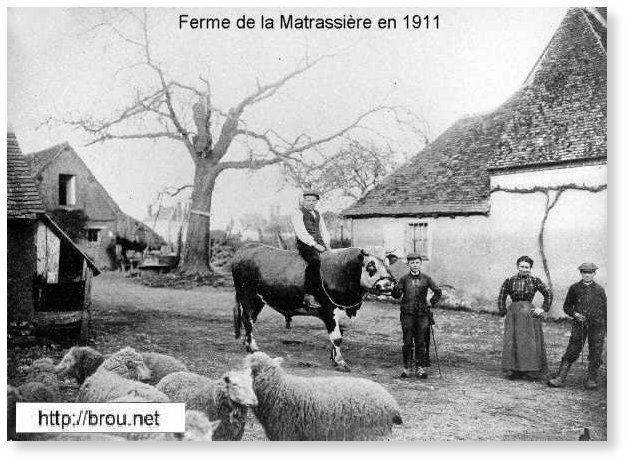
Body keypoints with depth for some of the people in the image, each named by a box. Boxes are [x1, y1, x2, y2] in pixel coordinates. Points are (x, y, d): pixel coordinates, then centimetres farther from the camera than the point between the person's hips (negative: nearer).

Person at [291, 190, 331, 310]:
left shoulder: (317, 214, 24)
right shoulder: (298, 213, 2)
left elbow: (324, 231, 23)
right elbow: (302, 233, -10)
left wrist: (327, 244, 4)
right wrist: (315, 245, -18)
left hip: (319, 245, 7)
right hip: (305, 244, -7)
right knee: (315, 261, -34)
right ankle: (309, 295, -36)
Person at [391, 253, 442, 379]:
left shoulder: (426, 279, 4)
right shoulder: (404, 279, 2)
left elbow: (438, 292, 13)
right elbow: (396, 295, -4)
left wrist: (432, 303, 3)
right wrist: (396, 289, -25)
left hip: (422, 313, 1)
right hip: (407, 313, -1)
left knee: (421, 342, 5)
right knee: (407, 342, 2)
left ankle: (419, 368, 13)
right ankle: (406, 368, 10)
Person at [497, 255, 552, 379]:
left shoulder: (535, 281, 1)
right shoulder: (510, 281, 2)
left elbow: (549, 294, 8)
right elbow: (501, 296, 11)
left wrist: (544, 309, 3)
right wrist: (502, 312, 7)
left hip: (530, 313, 0)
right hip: (513, 313, 0)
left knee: (530, 341, 0)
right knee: (512, 342, -2)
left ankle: (530, 369, 12)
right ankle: (513, 370, 6)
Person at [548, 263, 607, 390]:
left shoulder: (599, 290, 8)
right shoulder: (574, 288, 6)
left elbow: (604, 309, 13)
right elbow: (566, 306, 12)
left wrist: (606, 327, 9)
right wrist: (574, 314, -8)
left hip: (597, 325, 1)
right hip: (579, 324, -1)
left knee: (595, 354, 3)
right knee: (572, 351, -4)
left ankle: (591, 380, 15)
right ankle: (560, 378, -3)